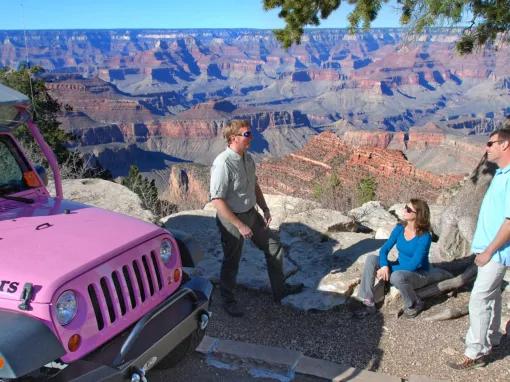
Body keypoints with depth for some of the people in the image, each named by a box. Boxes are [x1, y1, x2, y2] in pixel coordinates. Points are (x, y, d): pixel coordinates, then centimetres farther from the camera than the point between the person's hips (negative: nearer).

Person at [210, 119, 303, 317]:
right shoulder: (223, 164, -26)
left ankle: (280, 290, 35)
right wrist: (240, 225, -25)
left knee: (274, 247, 16)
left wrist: (265, 209, 8)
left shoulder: (248, 158, 0)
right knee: (232, 263, 9)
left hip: (251, 213, 8)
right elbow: (217, 200, -27)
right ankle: (228, 300, 33)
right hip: (231, 219, -8)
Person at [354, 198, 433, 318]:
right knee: (371, 259, -17)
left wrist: (389, 269, -23)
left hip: (418, 274, -6)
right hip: (400, 269, 6)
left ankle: (415, 304, -7)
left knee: (397, 277, -39)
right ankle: (369, 304, -16)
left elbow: (414, 264, -25)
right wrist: (384, 266, -26)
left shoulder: (424, 237, -23)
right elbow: (384, 250, -6)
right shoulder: (400, 228, -6)